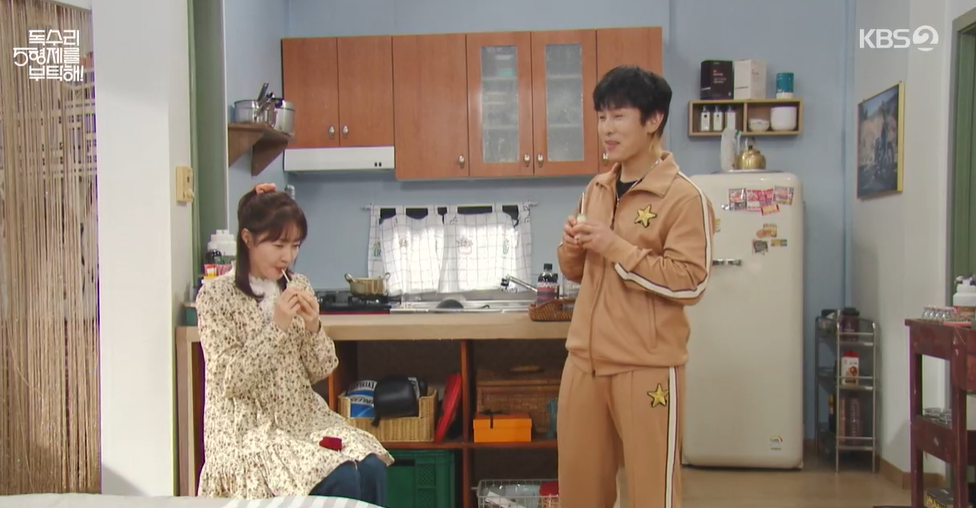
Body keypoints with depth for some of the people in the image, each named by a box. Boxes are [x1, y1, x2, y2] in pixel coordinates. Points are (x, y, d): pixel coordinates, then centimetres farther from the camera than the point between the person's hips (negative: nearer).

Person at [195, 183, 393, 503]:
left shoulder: (298, 286, 7)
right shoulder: (215, 295, -8)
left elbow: (320, 371, 7)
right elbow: (232, 381, -14)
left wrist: (313, 327, -12)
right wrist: (277, 326, -21)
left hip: (303, 416, 5)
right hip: (250, 428, -5)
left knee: (372, 469, -20)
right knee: (340, 481, -25)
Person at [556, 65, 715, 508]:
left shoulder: (683, 197, -10)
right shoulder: (596, 190, 10)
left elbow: (690, 282, -17)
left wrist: (616, 246, -19)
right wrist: (572, 247, -4)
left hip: (647, 365, -6)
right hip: (585, 359, 6)